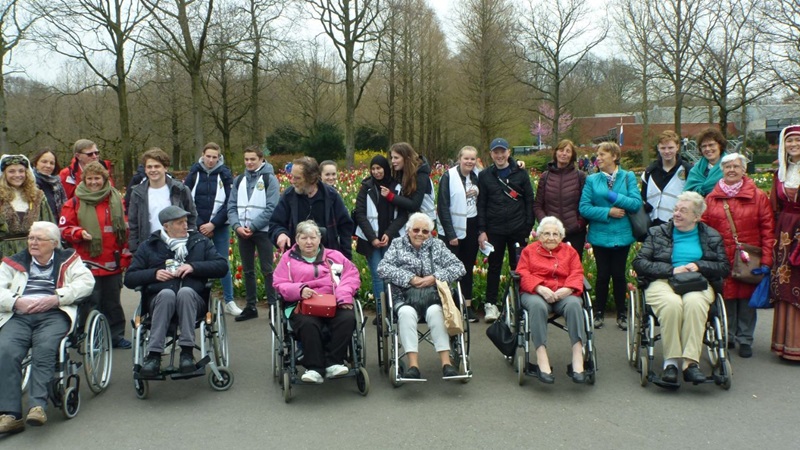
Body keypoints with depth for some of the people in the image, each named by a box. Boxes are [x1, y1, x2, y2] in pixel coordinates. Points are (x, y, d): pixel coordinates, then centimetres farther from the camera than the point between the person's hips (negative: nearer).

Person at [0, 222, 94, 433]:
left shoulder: (67, 260, 20)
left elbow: (86, 282, 2)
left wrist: (55, 298, -10)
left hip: (54, 314, -2)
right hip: (18, 316, 2)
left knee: (45, 348, -32)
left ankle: (38, 405, -34)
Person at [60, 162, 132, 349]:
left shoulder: (116, 200, 7)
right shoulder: (75, 203, 1)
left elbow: (125, 229, 10)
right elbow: (64, 229, 2)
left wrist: (125, 256, 7)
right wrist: (79, 233, -18)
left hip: (112, 263, 2)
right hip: (88, 263, -2)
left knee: (113, 301, 10)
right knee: (92, 302, 4)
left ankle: (116, 335, 20)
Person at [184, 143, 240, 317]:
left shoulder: (225, 174, 0)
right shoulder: (194, 174, 2)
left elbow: (229, 203, -5)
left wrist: (213, 224, -11)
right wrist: (199, 225, -7)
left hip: (220, 227, -1)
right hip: (198, 227, 1)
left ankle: (229, 302, 12)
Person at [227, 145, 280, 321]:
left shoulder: (269, 179, -4)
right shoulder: (239, 180, 12)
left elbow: (271, 208, -13)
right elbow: (231, 206, 9)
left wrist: (252, 226, -16)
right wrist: (237, 226, -8)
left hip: (263, 232, -5)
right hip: (242, 233, 6)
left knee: (267, 270, -3)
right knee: (248, 270, 11)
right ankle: (251, 307, 20)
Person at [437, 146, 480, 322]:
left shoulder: (477, 176, 8)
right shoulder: (448, 177, -8)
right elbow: (443, 207, -11)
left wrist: (477, 192, -5)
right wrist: (450, 234, -14)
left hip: (471, 227, 5)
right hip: (453, 228, -5)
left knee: (468, 267, 9)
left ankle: (468, 305, 15)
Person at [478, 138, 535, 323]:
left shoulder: (521, 173, 5)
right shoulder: (485, 176, 7)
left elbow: (529, 201, 5)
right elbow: (481, 204, 5)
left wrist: (528, 227, -2)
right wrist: (481, 231, -3)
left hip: (517, 229, 0)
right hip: (494, 229, 1)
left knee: (518, 267, 4)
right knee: (494, 267, 7)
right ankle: (491, 304, 14)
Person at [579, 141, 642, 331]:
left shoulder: (628, 177, -1)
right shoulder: (592, 180, 0)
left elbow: (637, 203, -11)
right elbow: (584, 208, -7)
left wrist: (614, 196, -18)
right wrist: (608, 212, -15)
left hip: (622, 235, 0)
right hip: (600, 235, 0)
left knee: (619, 274, 6)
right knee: (603, 274, 6)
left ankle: (621, 314, 21)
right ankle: (599, 312, 21)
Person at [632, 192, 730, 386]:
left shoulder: (712, 237, 19)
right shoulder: (657, 233, 16)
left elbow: (725, 268, 12)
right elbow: (639, 263, 4)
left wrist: (699, 265, -6)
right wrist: (672, 270, -7)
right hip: (662, 283, -1)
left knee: (694, 303, -36)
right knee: (672, 304, -36)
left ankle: (691, 362, -37)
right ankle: (671, 362, -32)